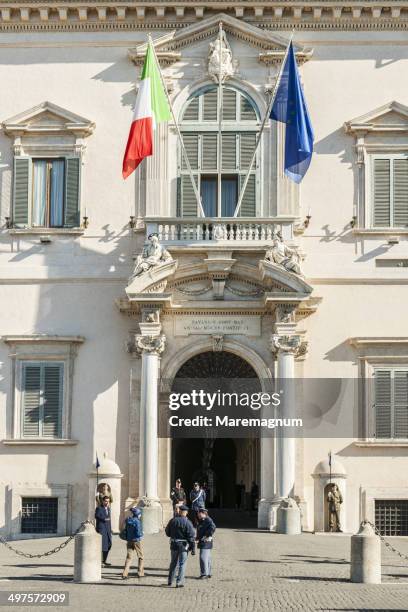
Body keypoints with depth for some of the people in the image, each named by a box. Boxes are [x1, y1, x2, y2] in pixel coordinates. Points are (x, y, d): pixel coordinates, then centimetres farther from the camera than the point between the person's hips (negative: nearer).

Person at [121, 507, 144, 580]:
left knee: (129, 557, 6)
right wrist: (141, 534, 1)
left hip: (129, 541, 5)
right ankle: (140, 573, 15)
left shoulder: (127, 520, 1)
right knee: (141, 557, 13)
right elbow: (139, 532, -20)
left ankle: (125, 574, -5)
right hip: (137, 541, -5)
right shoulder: (137, 521, -17)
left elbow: (124, 529, 7)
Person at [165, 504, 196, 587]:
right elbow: (191, 537, -14)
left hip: (174, 545, 4)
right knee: (182, 564, 4)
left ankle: (170, 581, 24)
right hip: (183, 545, -4)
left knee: (173, 563, 17)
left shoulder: (172, 520, -1)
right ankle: (179, 582, 2)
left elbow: (167, 533, 10)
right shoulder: (187, 523, -13)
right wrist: (193, 548, -9)